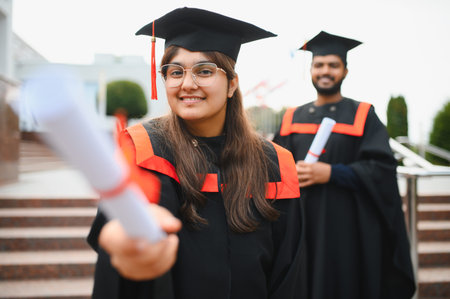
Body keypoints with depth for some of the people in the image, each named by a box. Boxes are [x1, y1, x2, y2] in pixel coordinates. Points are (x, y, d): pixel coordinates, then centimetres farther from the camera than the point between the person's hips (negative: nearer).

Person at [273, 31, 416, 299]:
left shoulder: (363, 116, 2)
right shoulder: (292, 118, 10)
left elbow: (383, 168, -8)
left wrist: (330, 173, -17)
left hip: (348, 230, -2)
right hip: (301, 229, 2)